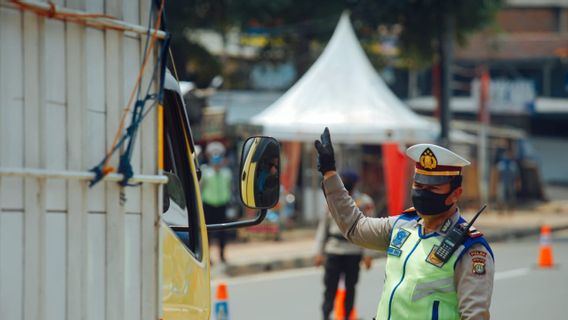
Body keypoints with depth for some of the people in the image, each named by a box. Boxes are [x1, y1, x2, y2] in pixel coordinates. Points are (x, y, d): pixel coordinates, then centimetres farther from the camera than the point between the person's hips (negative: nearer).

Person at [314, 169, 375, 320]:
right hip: (333, 251, 2)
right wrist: (319, 252, 9)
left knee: (350, 287, 6)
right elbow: (323, 227, 13)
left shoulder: (364, 202, 0)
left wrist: (367, 254, -8)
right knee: (330, 287, -6)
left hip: (353, 252, -2)